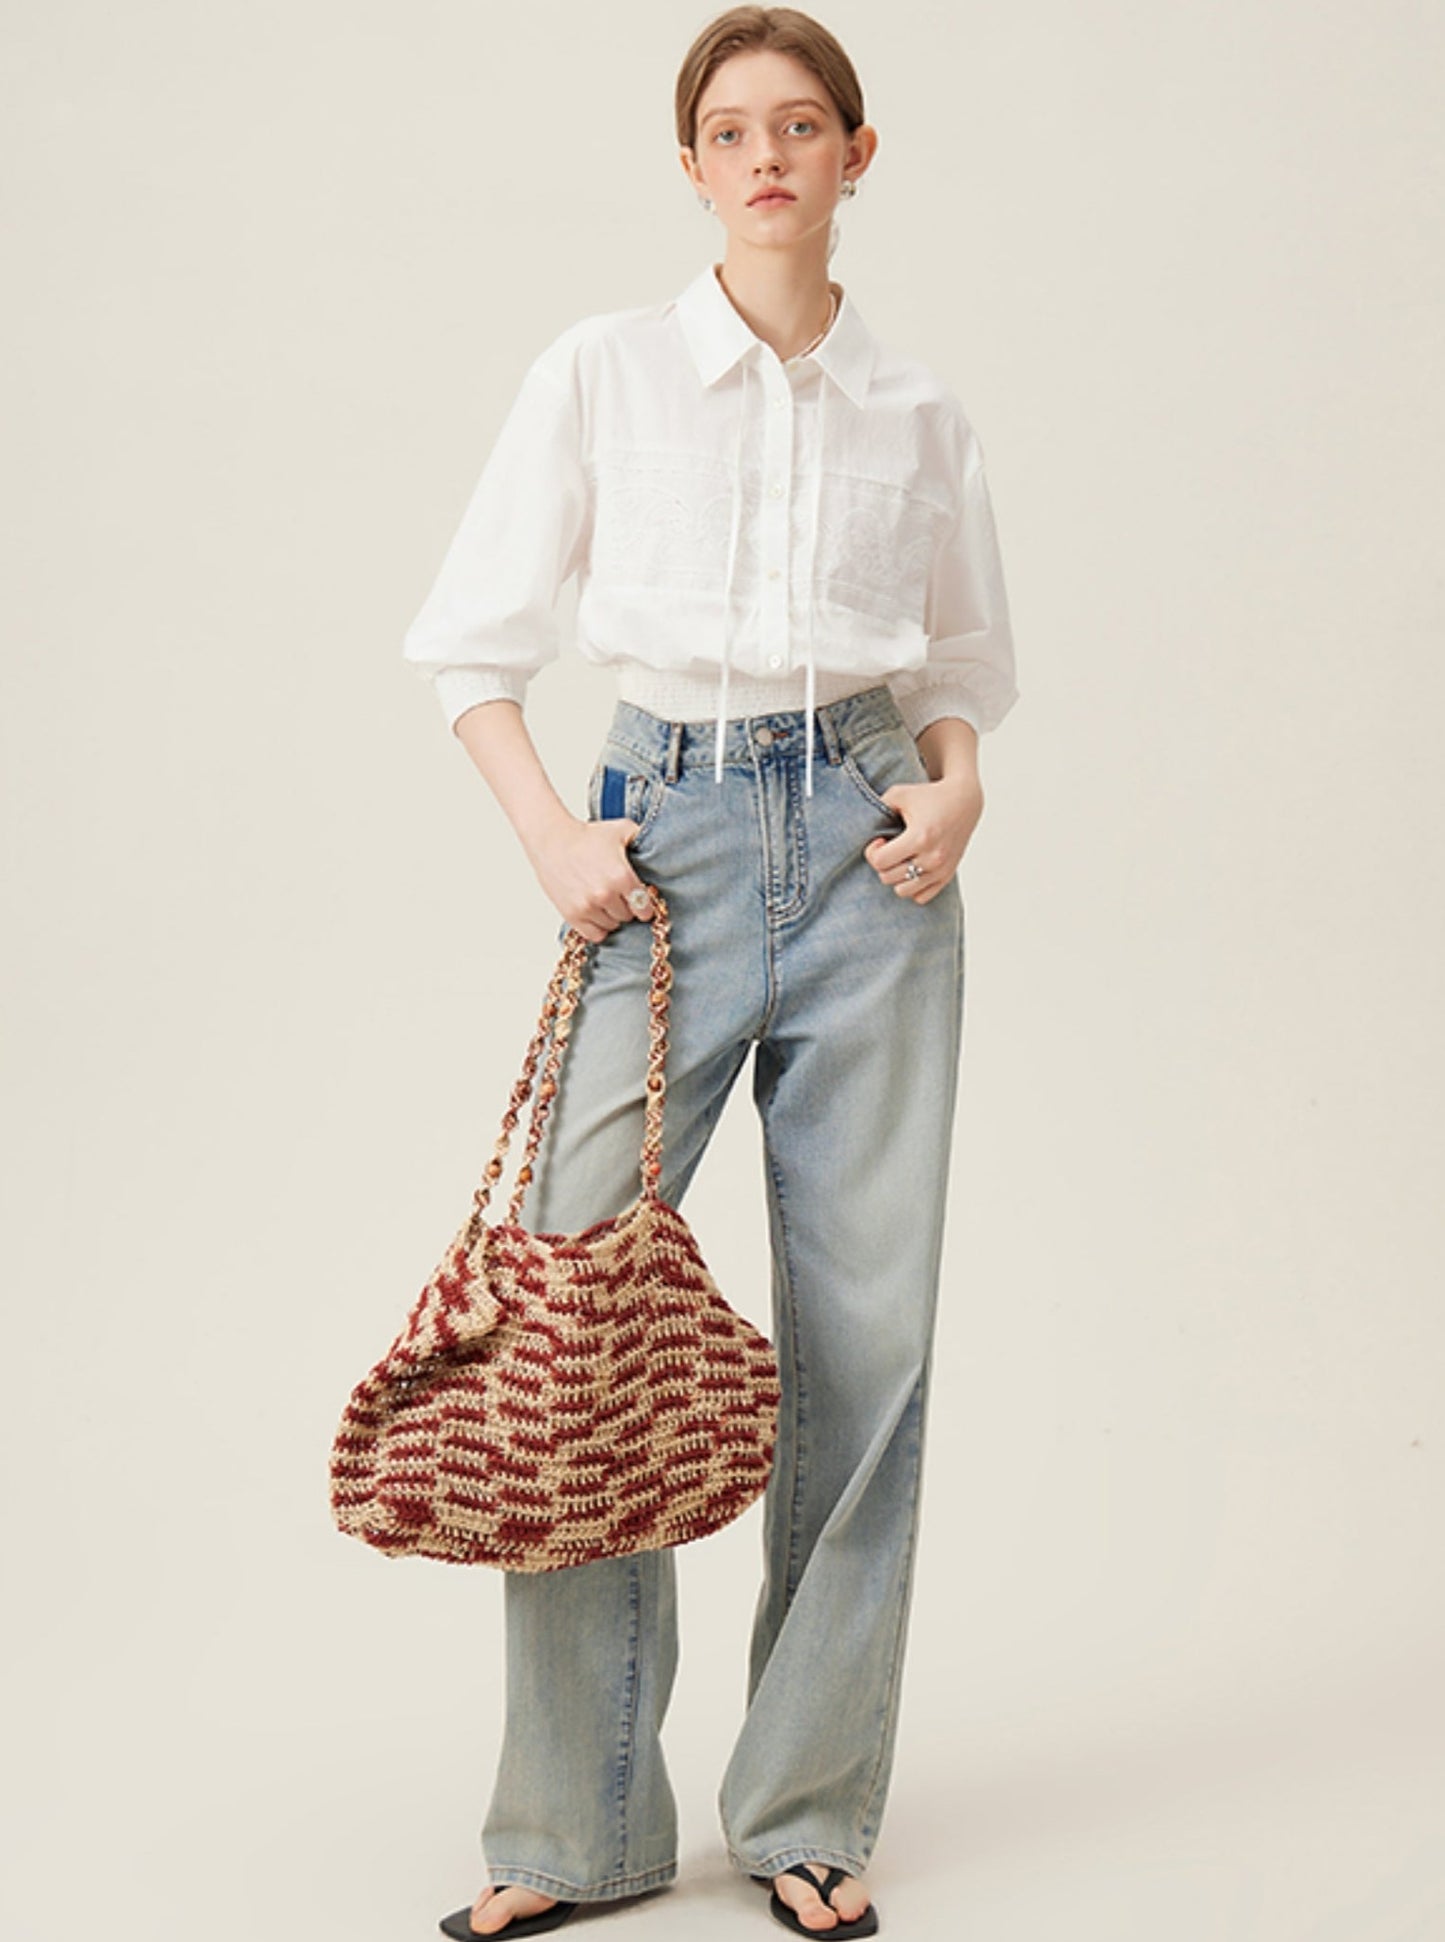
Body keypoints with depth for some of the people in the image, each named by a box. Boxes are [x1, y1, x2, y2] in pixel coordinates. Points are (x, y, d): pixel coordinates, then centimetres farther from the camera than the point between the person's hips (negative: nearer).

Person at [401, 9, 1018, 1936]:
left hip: (870, 851, 2)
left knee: (865, 1324, 1)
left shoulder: (920, 409, 9)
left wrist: (957, 780, -2)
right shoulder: (604, 371, 4)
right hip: (668, 837, -1)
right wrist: (554, 835, -8)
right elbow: (472, 641, 6)